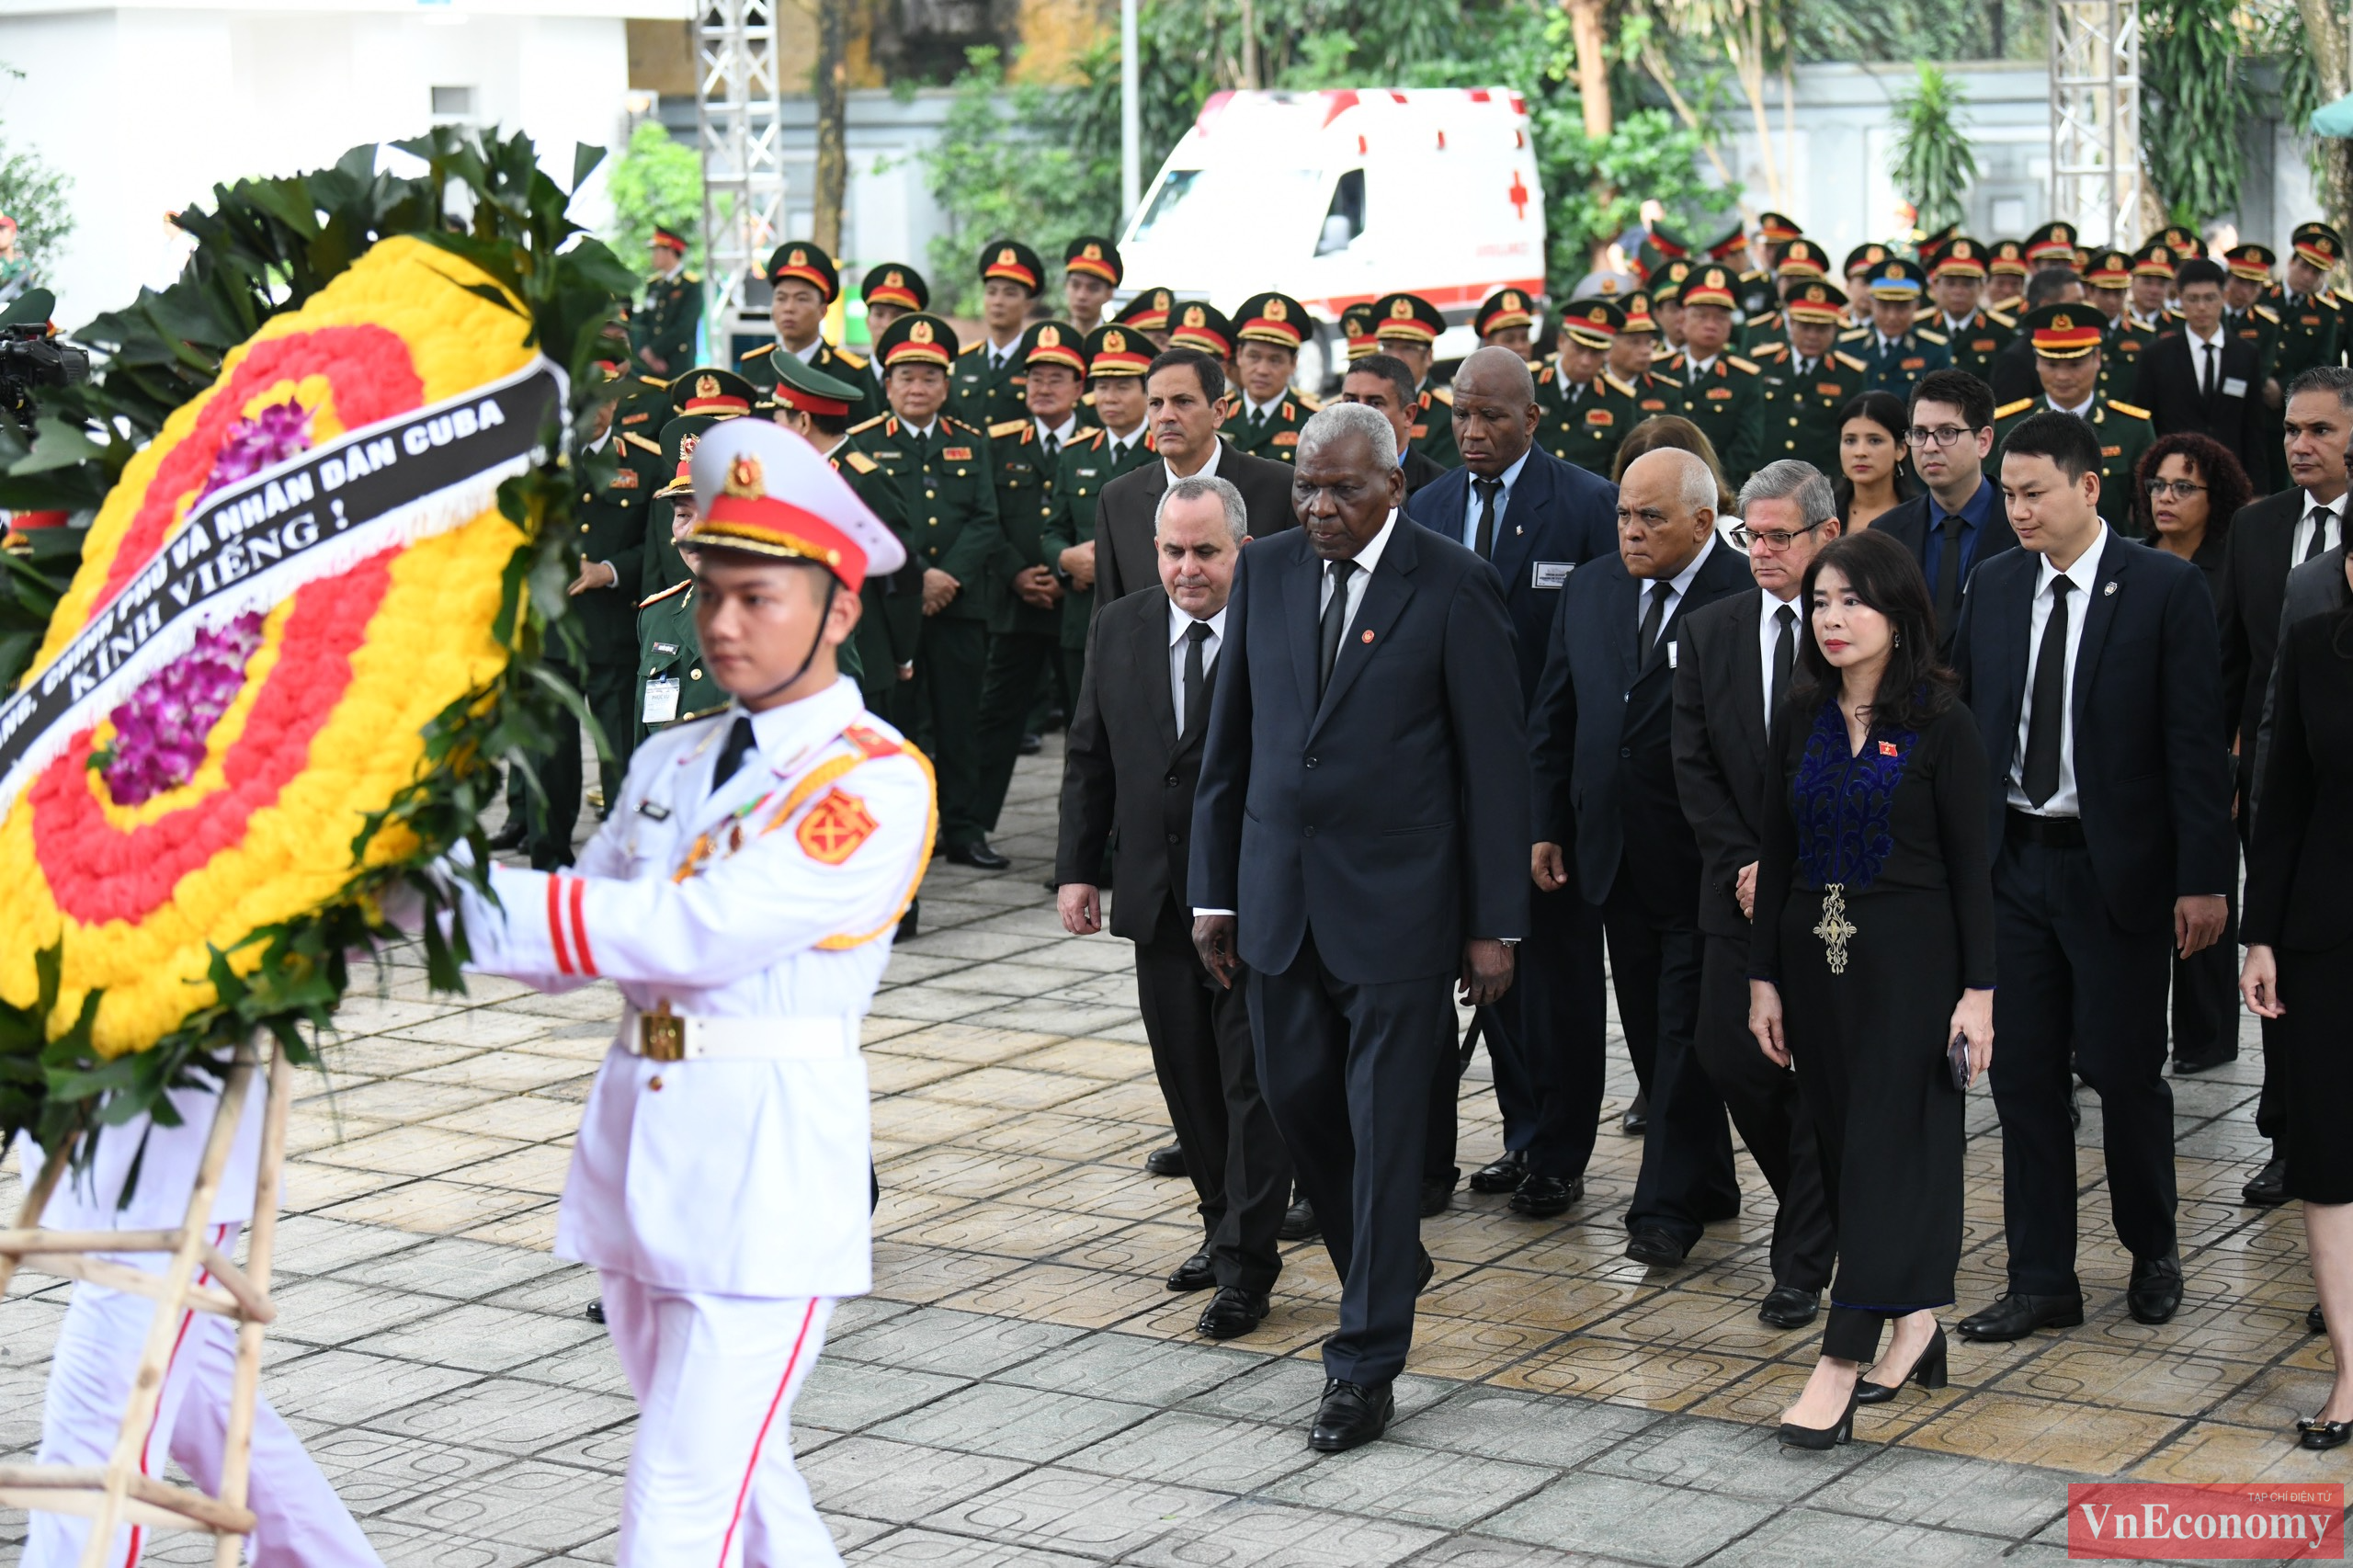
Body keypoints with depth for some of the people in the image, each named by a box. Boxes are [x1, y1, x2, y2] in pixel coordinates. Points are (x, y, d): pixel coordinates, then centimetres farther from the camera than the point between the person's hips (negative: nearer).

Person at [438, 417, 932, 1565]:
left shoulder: (878, 780, -11)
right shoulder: (670, 762, 14)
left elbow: (705, 930, -21)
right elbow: (575, 944, 10)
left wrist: (473, 902, -24)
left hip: (768, 1165, -8)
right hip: (639, 1137, 8)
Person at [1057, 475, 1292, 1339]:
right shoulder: (1119, 630, 7)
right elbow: (1089, 757, 13)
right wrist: (1076, 868, 8)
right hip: (1157, 894, 6)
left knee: (1253, 1081, -1)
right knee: (1187, 1076, 14)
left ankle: (1244, 1265, 4)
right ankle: (1225, 1227, 30)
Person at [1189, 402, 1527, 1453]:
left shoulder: (1452, 585, -8)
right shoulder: (1265, 572, 5)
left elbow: (1494, 761, -7)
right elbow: (1229, 739, 11)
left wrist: (1494, 923, -8)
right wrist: (1212, 890, 9)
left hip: (1397, 899, -5)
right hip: (1281, 893, 5)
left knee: (1384, 1128, -1)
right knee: (1296, 1097, 13)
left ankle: (1366, 1366, 7)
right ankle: (1389, 1265, 39)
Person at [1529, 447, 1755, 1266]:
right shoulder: (1589, 588, 8)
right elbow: (1554, 715, 13)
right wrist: (1548, 826, 9)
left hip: (1707, 858, -6)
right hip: (1614, 852, 6)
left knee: (1686, 1031, -1)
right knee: (1650, 1031, 13)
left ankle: (1666, 1206, 7)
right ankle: (1707, 1184, 27)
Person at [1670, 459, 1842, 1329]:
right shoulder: (1709, 632, 6)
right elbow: (1694, 766, 6)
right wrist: (1744, 864, -6)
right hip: (1743, 889, 4)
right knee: (1727, 1055, -1)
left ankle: (1801, 1265, 8)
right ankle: (1821, 1196, 25)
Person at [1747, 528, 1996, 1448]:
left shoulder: (1939, 723, -7)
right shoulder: (1801, 719, 7)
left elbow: (1970, 865, -7)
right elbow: (1777, 854, 10)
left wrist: (1978, 991, -11)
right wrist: (1764, 977, 8)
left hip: (1908, 957, -6)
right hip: (1817, 956, 6)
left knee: (1884, 1146, -6)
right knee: (1844, 1146, 9)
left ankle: (1844, 1360, -9)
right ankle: (1913, 1324, 22)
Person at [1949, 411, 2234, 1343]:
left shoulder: (2166, 590, -8)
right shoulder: (1994, 586, 6)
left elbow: (2195, 742, -9)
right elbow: (1964, 719, 10)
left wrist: (2203, 878, -12)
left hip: (2115, 870, -4)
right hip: (2011, 865, 4)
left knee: (2124, 1071, 4)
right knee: (2024, 1074, 6)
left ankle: (2154, 1252, 27)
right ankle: (2042, 1283, 15)